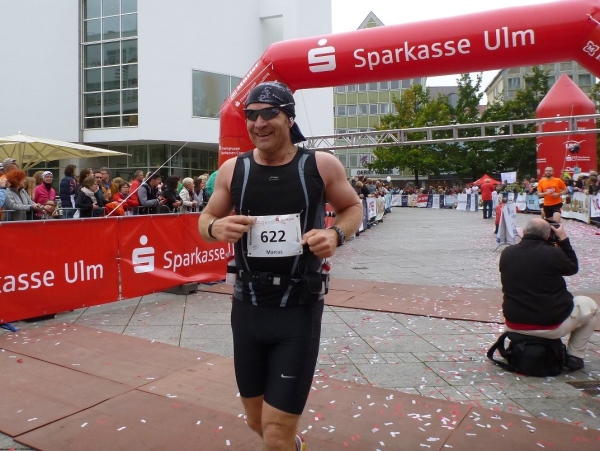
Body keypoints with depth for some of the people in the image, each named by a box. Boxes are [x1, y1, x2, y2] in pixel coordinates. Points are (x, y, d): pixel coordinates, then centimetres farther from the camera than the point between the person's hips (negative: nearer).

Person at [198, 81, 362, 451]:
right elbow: (205, 219, 11)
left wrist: (335, 235, -14)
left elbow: (353, 207, 8)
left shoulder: (321, 164, -7)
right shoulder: (233, 169, -1)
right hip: (247, 308, 4)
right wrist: (216, 228, -14)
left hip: (299, 311, -3)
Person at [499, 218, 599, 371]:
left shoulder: (507, 253, -5)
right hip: (551, 326, -4)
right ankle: (574, 356, 23)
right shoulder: (553, 253, -15)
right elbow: (573, 267, 7)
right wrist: (563, 239, 13)